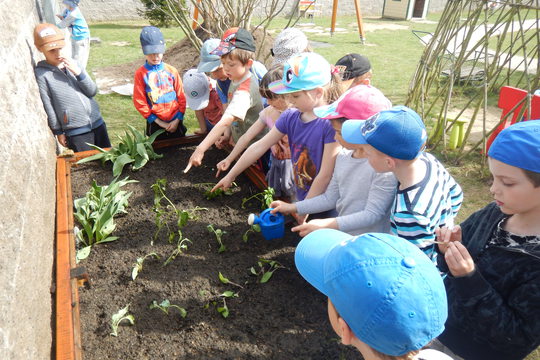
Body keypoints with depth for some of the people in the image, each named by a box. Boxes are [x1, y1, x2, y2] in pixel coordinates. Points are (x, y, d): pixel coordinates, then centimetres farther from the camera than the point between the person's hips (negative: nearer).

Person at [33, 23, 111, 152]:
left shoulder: (72, 64, 6)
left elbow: (92, 91, 2)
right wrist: (58, 132, -1)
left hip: (97, 122, 4)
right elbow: (48, 106, -4)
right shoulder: (41, 73, -7)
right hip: (76, 132, -4)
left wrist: (78, 72, -12)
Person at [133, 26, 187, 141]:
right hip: (155, 124, -1)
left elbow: (181, 97, 2)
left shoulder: (171, 71, 0)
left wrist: (178, 120, -6)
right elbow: (139, 102, -6)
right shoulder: (141, 73, -5)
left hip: (175, 122, 1)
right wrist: (158, 122, -9)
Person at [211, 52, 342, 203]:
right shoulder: (290, 116, -3)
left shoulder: (332, 123, -22)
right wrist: (230, 175, 8)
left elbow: (325, 175, -20)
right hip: (300, 197, 5)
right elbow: (259, 147, 3)